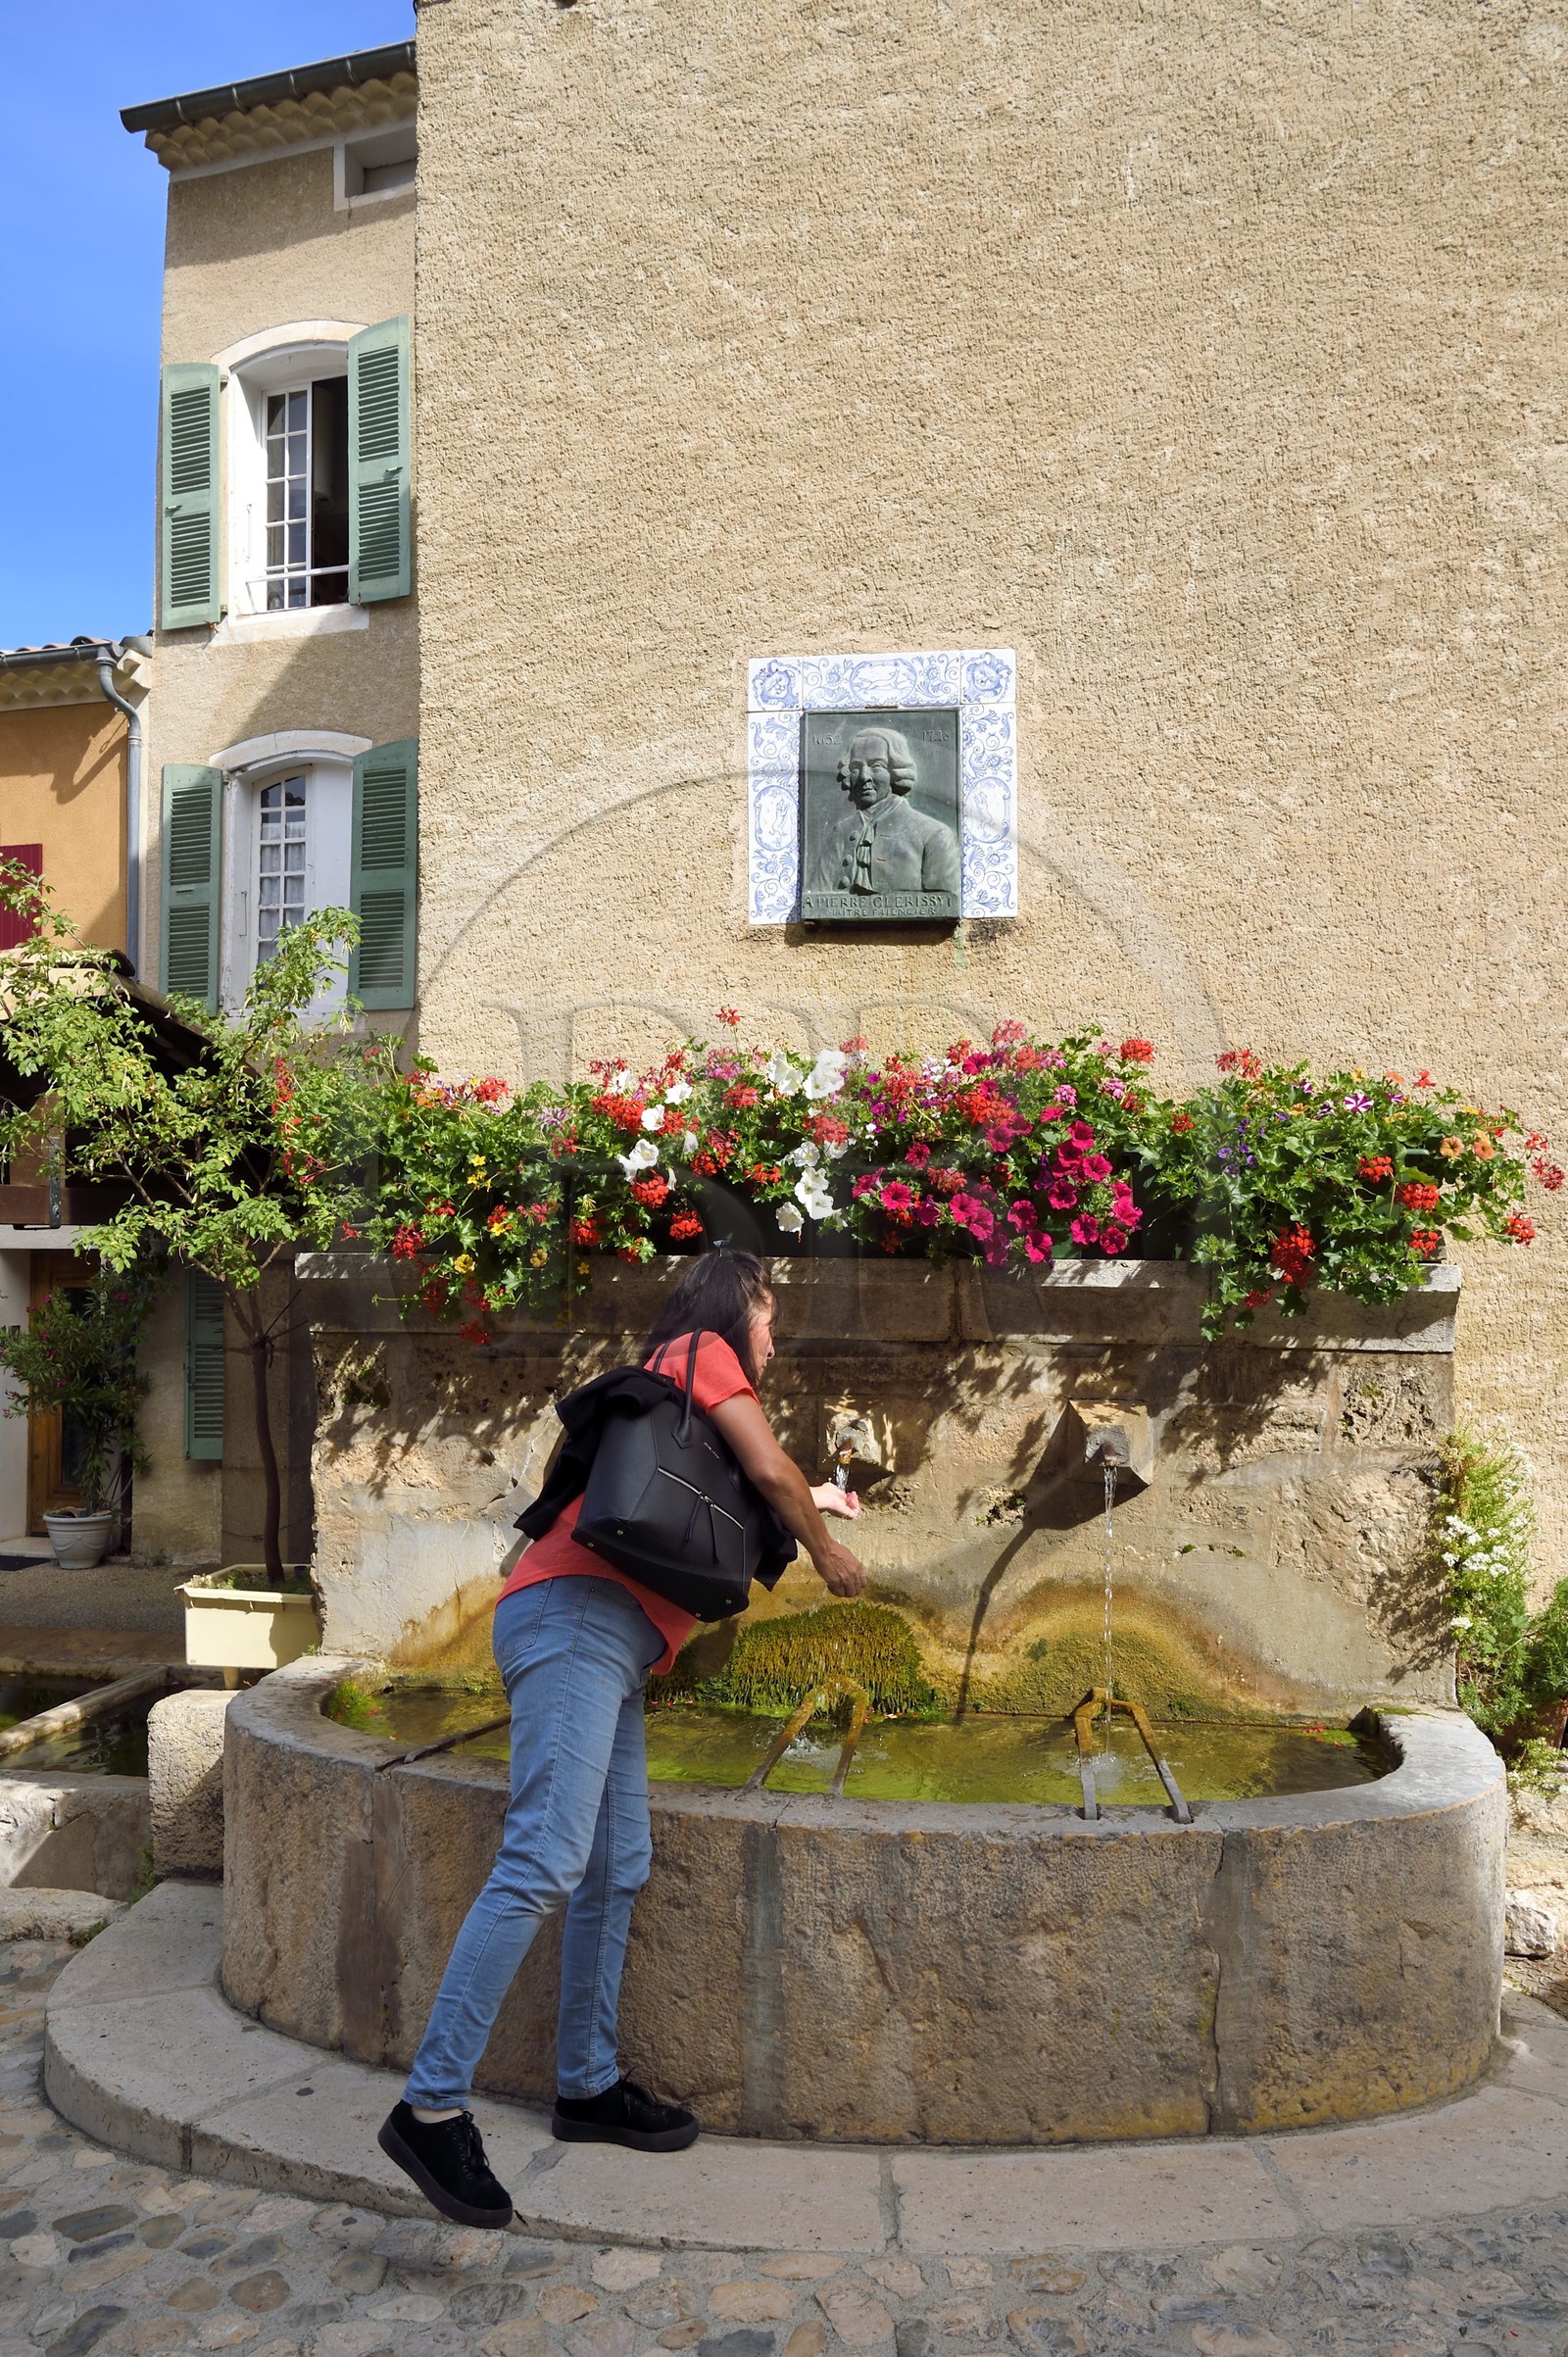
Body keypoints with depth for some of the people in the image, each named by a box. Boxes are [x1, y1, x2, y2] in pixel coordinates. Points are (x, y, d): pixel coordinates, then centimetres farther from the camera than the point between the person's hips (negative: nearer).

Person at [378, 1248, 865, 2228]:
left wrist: (810, 1502, 55)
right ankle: (434, 2104, -16)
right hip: (580, 1616, -10)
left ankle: (589, 2085, 19)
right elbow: (769, 1469, -3)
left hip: (610, 1645, 10)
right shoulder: (703, 1353, 3)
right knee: (545, 1863, -17)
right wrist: (827, 1551, 13)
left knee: (617, 1871, 10)